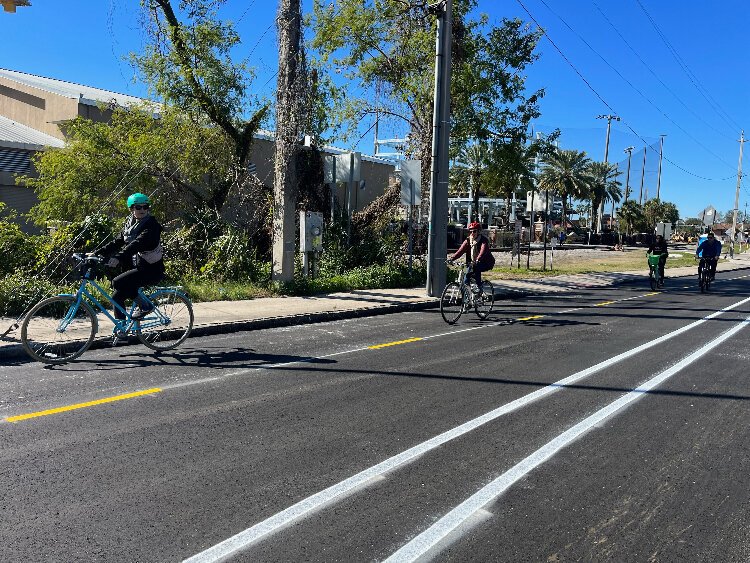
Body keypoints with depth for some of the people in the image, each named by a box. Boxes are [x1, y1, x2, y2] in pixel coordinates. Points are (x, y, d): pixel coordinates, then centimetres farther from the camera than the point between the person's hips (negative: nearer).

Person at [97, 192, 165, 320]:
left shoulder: (151, 225, -15)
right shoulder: (130, 223, 9)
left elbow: (137, 244, -30)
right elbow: (117, 242, 12)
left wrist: (118, 258, -42)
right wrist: (97, 253, 1)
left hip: (151, 271, -8)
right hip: (138, 267, 8)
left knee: (117, 282, -21)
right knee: (117, 296, 4)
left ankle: (145, 305, -7)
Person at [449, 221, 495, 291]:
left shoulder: (483, 240, -15)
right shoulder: (468, 241, -1)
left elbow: (483, 251, -33)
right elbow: (460, 250, -13)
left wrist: (477, 260, -52)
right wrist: (451, 258, -30)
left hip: (486, 263, -6)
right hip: (473, 263, 6)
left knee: (476, 268, -31)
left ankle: (479, 287, -21)